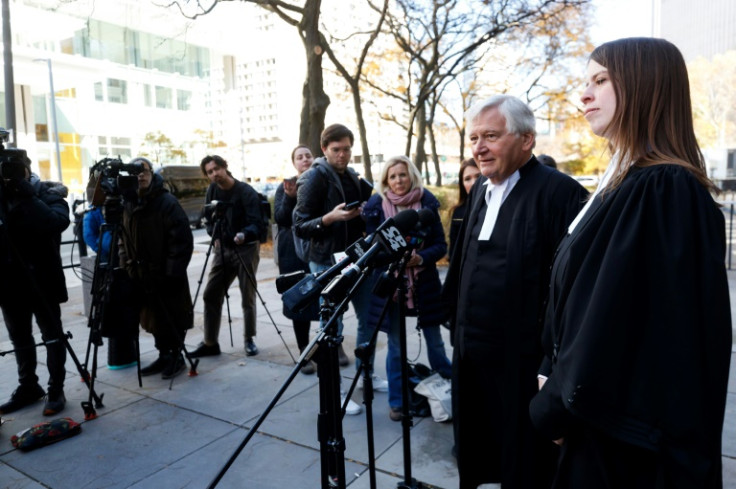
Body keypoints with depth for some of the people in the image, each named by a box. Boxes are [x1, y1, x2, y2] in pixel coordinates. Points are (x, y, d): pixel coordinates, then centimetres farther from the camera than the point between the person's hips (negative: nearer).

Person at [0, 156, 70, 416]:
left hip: (42, 279, -5)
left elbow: (58, 221, -26)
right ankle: (28, 386, 31)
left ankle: (56, 390, 15)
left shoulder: (46, 191, -8)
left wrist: (28, 196, -31)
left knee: (52, 335, 5)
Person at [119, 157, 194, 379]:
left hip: (168, 274, -6)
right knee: (154, 317, 14)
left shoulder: (167, 202, -11)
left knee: (173, 317, 4)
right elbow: (123, 239, 14)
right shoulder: (127, 205, 7)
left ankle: (176, 356, 19)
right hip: (143, 275, 6)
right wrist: (128, 268, 5)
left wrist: (172, 271, -18)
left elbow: (182, 239, -15)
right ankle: (164, 355, 28)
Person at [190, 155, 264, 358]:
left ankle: (249, 340, 16)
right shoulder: (212, 190, 4)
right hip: (223, 248, 6)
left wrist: (244, 234, -37)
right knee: (211, 295, 3)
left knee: (248, 298, 1)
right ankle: (210, 343, 13)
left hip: (246, 249, -5)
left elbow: (256, 223, -18)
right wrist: (215, 236, -1)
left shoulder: (246, 192, -13)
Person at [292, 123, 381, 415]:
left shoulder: (352, 176, 12)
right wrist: (330, 218, -28)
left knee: (368, 319, 15)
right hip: (327, 263, -7)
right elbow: (300, 227, -15)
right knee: (332, 326, 1)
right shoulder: (314, 179, -10)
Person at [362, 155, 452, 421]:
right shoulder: (376, 205, -3)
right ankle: (396, 401, 22)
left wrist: (420, 258, -21)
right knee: (395, 344, 7)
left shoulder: (427, 202, -2)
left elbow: (441, 245, -2)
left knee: (434, 340, 11)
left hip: (425, 282, 1)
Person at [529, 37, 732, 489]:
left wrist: (558, 405, -13)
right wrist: (561, 385, 11)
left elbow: (611, 316, -25)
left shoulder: (662, 189, -23)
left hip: (625, 421, -9)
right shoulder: (629, 181, 7)